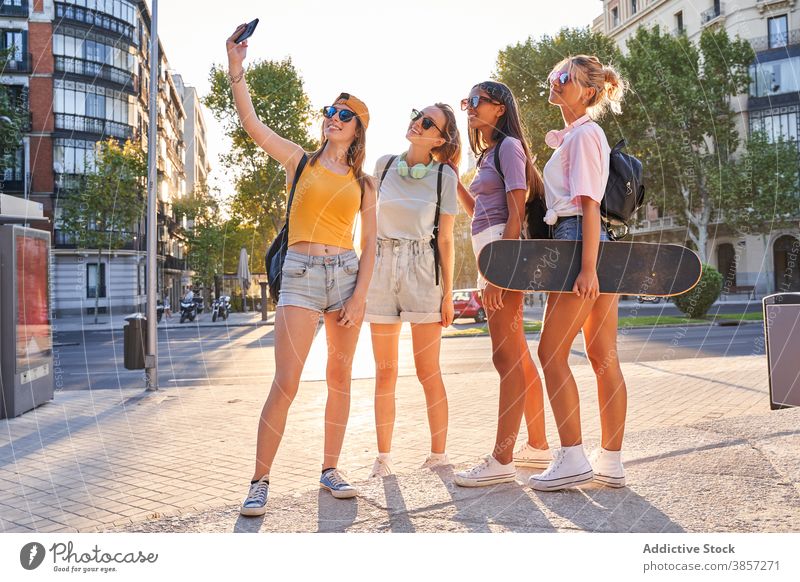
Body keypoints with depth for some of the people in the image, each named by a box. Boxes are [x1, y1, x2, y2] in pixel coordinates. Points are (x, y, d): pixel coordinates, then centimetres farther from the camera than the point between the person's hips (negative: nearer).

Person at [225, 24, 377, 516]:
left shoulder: (363, 183, 12)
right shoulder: (300, 161, 8)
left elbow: (370, 244, 7)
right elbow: (251, 122, -4)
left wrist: (360, 295, -4)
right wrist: (236, 68, -13)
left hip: (348, 273, 3)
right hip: (301, 273, -2)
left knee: (340, 377, 6)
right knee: (286, 383, -9)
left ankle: (331, 468, 19)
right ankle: (261, 481, -1)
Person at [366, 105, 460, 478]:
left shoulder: (444, 176, -2)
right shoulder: (384, 165, 6)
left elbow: (445, 240, -2)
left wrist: (448, 293, -5)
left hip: (423, 268, -3)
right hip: (382, 265, 3)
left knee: (428, 371, -1)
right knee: (385, 371, 5)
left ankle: (439, 454, 10)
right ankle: (383, 457, 13)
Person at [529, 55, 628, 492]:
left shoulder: (583, 133, -5)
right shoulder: (573, 136, 23)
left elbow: (589, 203, -15)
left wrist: (586, 267, -20)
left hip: (578, 242, -10)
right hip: (601, 248, 10)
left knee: (552, 351, -7)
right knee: (605, 359, 7)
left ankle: (572, 459, -4)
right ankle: (611, 463, 12)